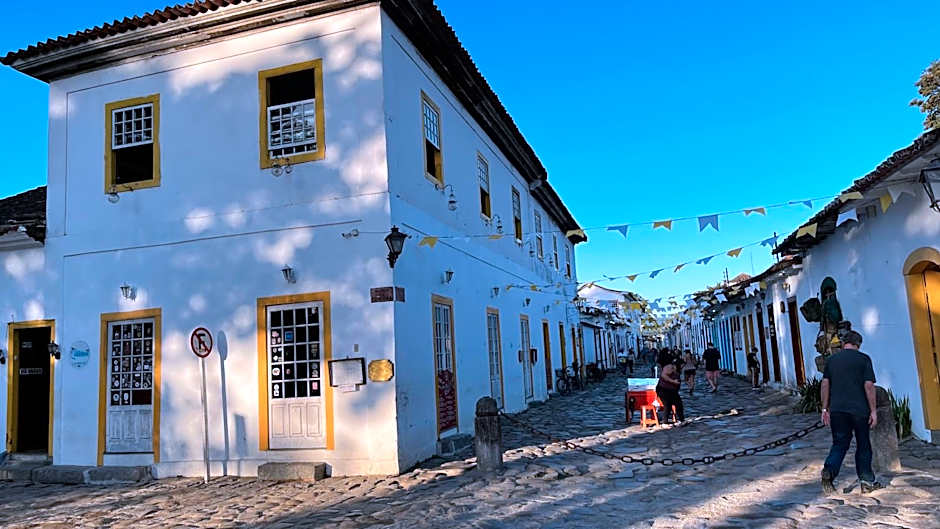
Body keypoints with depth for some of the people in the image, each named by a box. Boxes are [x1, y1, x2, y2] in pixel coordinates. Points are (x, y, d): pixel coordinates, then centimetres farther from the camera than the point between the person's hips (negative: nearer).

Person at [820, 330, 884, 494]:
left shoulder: (832, 359, 8)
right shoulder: (863, 359, -2)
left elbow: (825, 384, 5)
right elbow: (869, 385, -8)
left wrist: (825, 408, 10)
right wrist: (873, 410, -3)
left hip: (837, 409, 2)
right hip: (859, 409, -2)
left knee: (840, 443, 7)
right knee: (863, 445, 12)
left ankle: (829, 470, -16)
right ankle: (867, 482, 19)